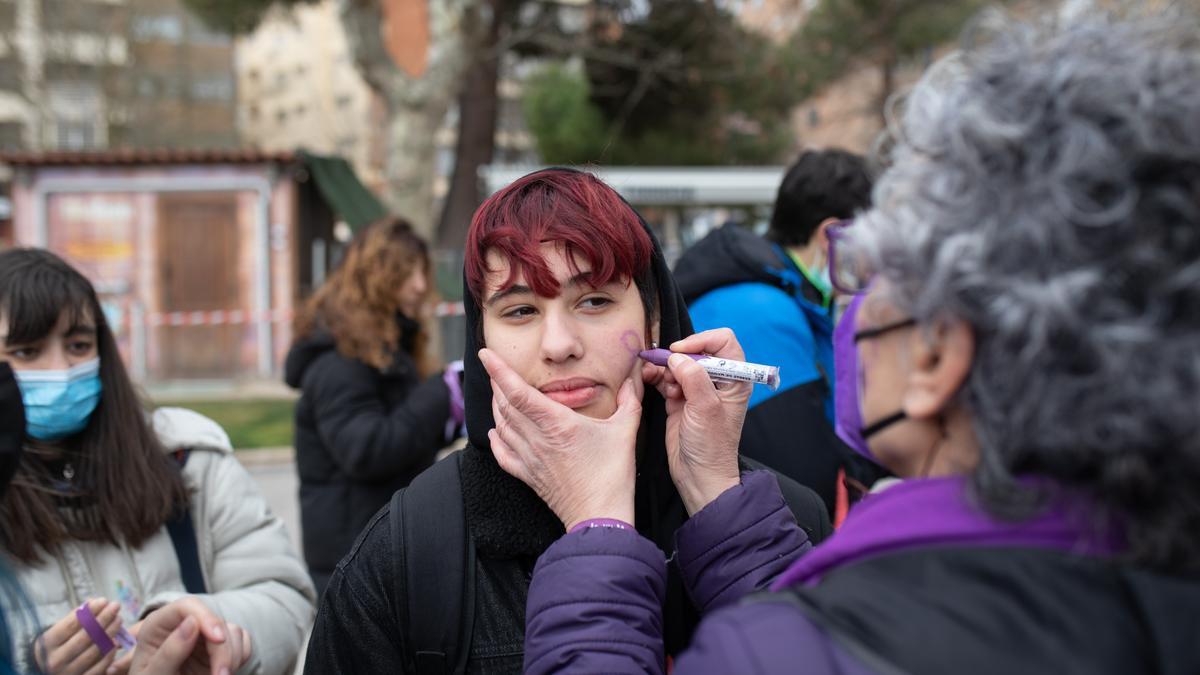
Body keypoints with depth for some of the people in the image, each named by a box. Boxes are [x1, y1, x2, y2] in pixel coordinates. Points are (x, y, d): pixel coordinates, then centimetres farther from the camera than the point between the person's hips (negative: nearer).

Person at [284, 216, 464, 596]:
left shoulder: (389, 347, 15)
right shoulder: (340, 359, -15)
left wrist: (448, 418, 1)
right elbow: (365, 450, -24)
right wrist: (441, 397, -22)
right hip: (354, 549, -10)